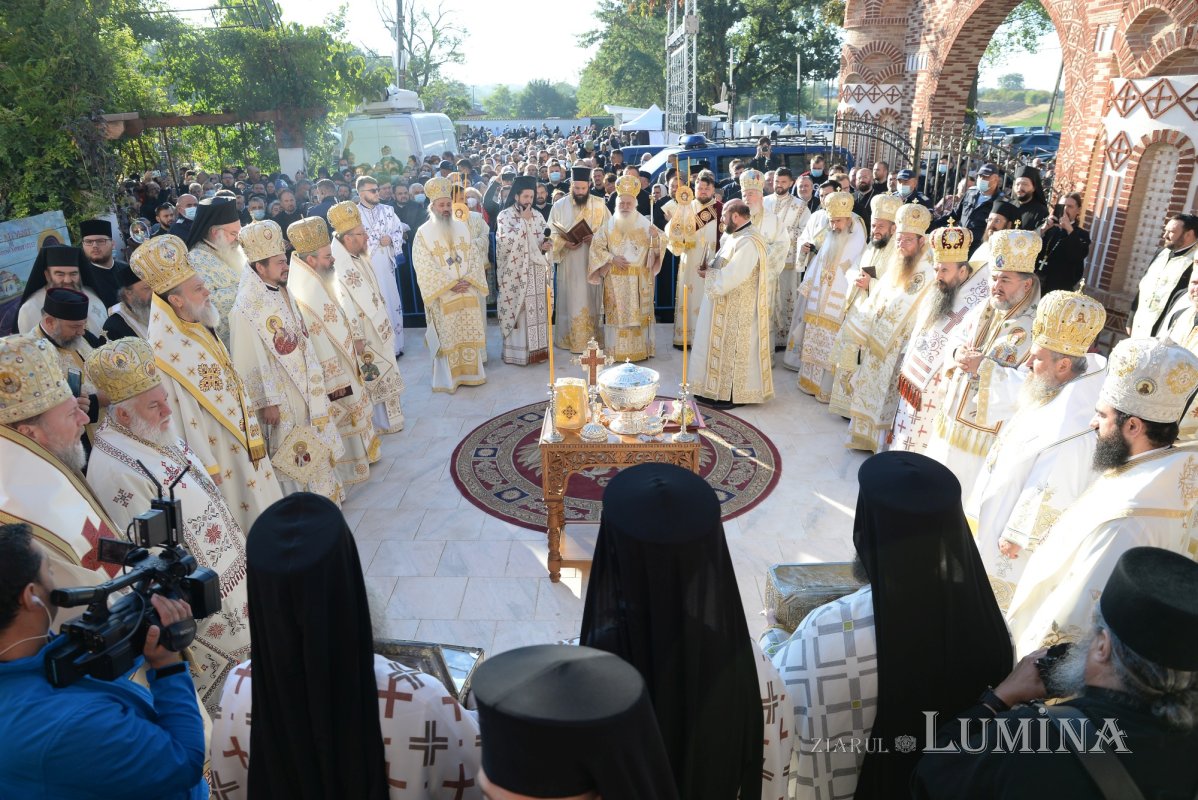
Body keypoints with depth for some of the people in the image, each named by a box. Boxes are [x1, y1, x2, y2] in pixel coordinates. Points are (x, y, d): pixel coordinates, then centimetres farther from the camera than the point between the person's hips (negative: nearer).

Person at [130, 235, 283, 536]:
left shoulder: (199, 329, 5)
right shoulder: (164, 348, -21)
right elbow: (180, 415, -21)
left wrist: (251, 430, 15)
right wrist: (207, 466, -17)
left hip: (241, 439, 8)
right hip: (216, 449, -8)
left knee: (260, 505, 19)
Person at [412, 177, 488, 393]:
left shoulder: (462, 228, 8)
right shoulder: (423, 233, -5)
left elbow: (474, 258, 8)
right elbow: (424, 267, -11)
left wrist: (468, 280, -9)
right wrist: (450, 284, -16)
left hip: (468, 293, 4)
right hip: (443, 297, -4)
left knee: (469, 334, 9)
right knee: (447, 337, 2)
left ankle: (470, 372, 21)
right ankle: (448, 377, 12)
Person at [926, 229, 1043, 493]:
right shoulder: (984, 309, 4)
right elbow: (957, 336, 17)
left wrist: (984, 366, -26)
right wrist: (958, 352, -6)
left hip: (987, 430, -7)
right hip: (952, 417, 7)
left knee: (969, 494, 5)